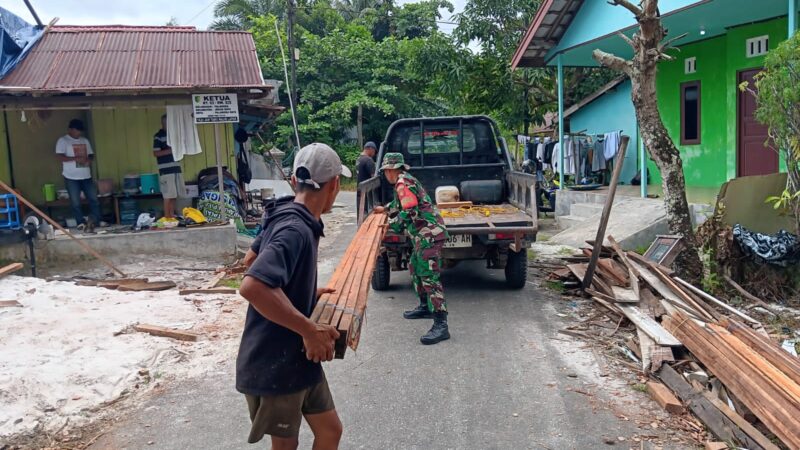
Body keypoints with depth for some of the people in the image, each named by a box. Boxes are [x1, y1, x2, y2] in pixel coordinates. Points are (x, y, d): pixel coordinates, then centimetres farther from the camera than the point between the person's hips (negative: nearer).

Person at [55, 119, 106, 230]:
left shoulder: (85, 141, 14)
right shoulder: (63, 141, -3)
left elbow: (91, 155, 18)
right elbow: (59, 157, -13)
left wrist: (89, 159, -6)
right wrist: (75, 158, -23)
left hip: (86, 176, 5)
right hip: (71, 177, -5)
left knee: (93, 199, 5)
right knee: (75, 202, 0)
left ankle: (98, 220, 12)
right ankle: (81, 223, 7)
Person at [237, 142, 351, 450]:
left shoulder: (288, 218, 4)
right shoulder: (295, 230, -26)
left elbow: (252, 259, 19)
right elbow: (251, 286, -40)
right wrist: (310, 330, -33)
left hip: (298, 358, 9)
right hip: (275, 365, -9)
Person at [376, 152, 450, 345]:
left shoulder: (403, 182, -11)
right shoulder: (405, 181, 20)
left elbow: (410, 212, -20)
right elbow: (400, 204, 40)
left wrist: (393, 226, -10)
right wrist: (385, 209, 52)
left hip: (429, 234, -11)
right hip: (425, 235, 11)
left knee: (429, 276, -15)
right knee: (415, 268, 22)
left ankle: (441, 325, -19)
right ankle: (425, 307, 33)